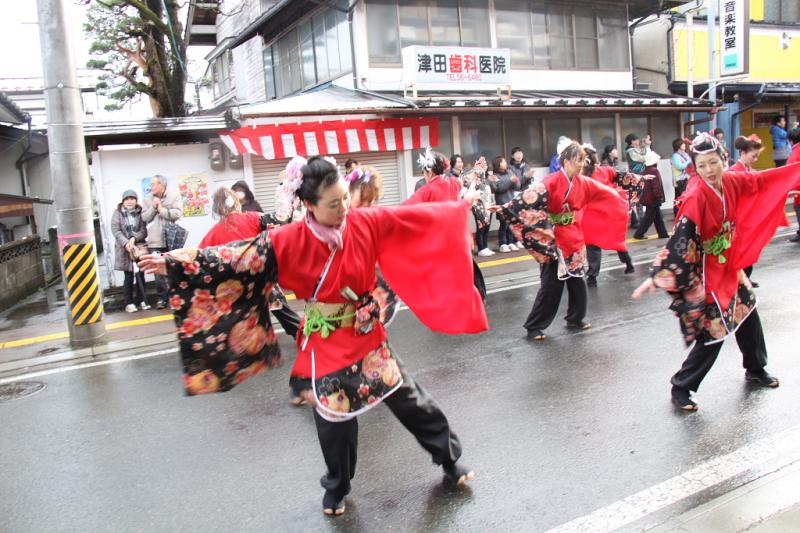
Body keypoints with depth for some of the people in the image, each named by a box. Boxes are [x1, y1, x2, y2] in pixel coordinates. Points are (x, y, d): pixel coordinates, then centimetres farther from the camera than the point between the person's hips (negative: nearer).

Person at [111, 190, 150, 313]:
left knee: (140, 275, 4)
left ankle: (141, 300, 13)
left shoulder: (140, 212, 5)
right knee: (129, 276, 0)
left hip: (139, 247, 1)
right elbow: (115, 230, -5)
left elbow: (144, 230, 1)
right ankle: (129, 303, 7)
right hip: (124, 248, -1)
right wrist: (126, 243, -17)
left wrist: (134, 238, -17)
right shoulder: (118, 213, 2)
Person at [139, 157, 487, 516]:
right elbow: (236, 258, -14)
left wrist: (456, 208, 6)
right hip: (326, 344, -2)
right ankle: (336, 489, 39)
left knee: (408, 398, 11)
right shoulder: (289, 241, -17)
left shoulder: (366, 223, -11)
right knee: (334, 417, 11)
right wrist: (174, 262, -16)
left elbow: (414, 217, 0)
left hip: (367, 334, 2)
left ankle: (449, 458, 36)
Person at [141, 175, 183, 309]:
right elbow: (144, 217, 3)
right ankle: (161, 298, 9)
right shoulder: (148, 199, 8)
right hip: (155, 241, 2)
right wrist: (153, 208, -10)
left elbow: (178, 213, -14)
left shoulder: (174, 196, -2)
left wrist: (161, 209, -12)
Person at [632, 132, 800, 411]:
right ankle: (681, 388, 10)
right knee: (713, 331, -5)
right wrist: (657, 276, -36)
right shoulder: (696, 198, -26)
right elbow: (680, 239, -31)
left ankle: (756, 369, 46)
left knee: (749, 316, 21)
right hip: (707, 273, -8)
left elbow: (763, 181, 14)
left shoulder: (731, 182, -5)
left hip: (730, 267, 8)